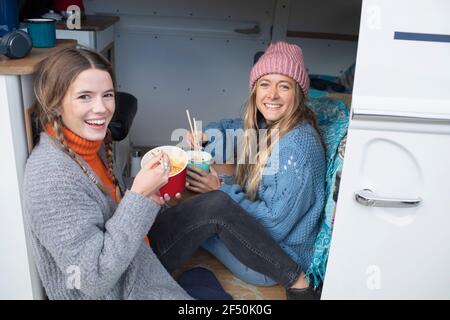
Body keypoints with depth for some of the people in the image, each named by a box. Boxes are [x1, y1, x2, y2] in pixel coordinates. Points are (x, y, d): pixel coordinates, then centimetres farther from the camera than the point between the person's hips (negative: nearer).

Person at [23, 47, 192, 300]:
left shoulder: (94, 143, -4)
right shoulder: (51, 177, -28)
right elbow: (95, 279, -28)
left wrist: (152, 197, -8)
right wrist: (139, 196, -30)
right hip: (109, 291, -7)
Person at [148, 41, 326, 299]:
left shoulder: (298, 145, -25)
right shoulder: (267, 125, 0)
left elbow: (276, 224, -24)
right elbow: (235, 128, 23)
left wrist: (222, 190, -14)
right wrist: (205, 135, 1)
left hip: (281, 255, -8)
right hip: (256, 230, 8)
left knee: (215, 205, -29)